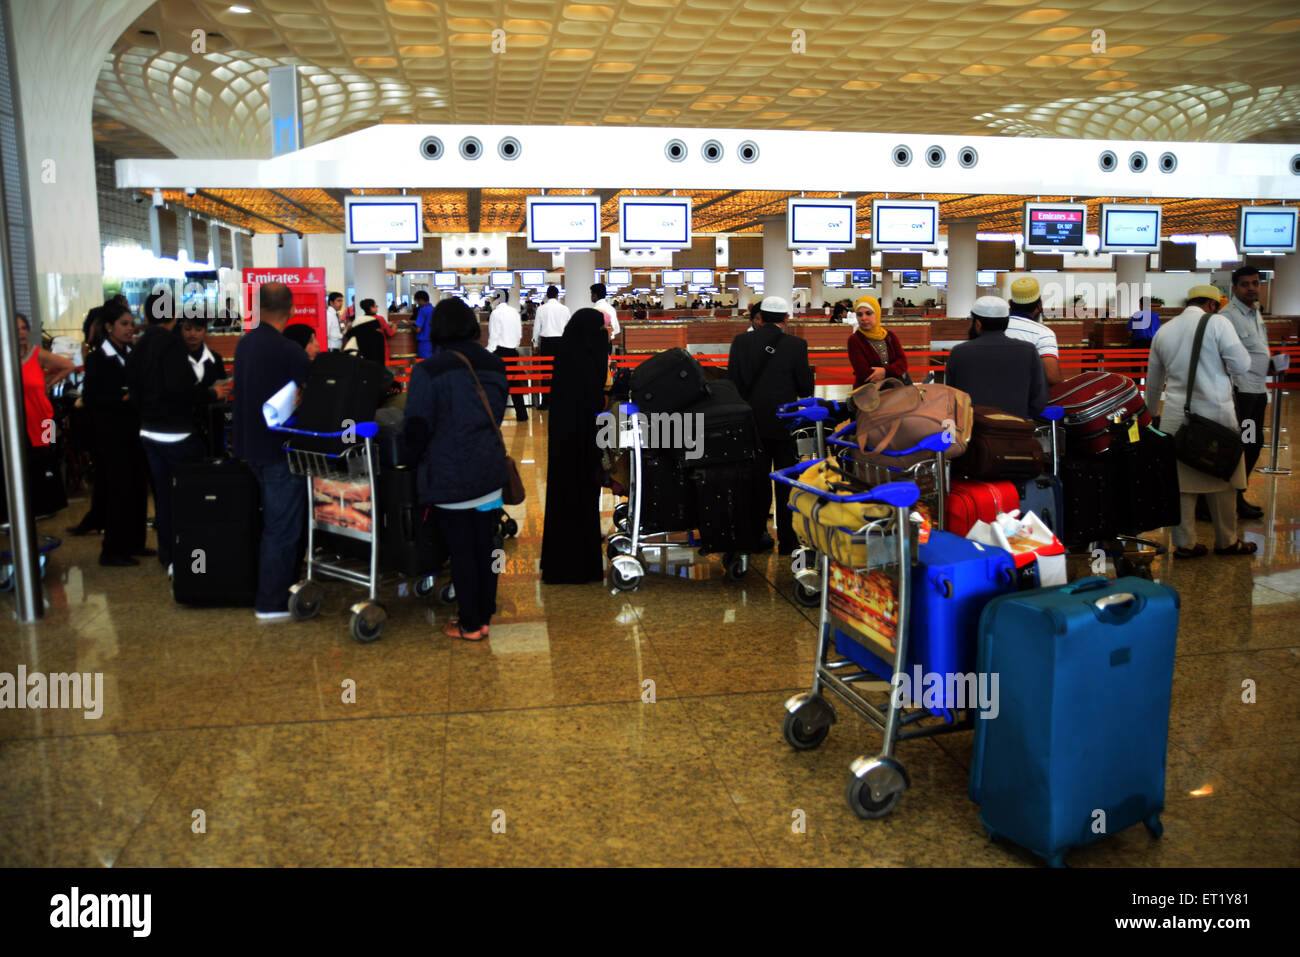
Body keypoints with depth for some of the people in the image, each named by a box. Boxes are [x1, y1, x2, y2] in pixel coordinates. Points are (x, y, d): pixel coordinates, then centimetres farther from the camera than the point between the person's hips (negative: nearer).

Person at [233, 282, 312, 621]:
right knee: (282, 527, 1)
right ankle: (272, 603, 6)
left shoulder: (244, 344, 5)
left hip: (251, 446, 8)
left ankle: (268, 590, 32)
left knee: (270, 522, 21)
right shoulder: (291, 353, -19)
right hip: (280, 450, -8)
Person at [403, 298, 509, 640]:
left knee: (461, 551, 6)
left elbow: (416, 427, -10)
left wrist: (418, 456, 9)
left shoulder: (428, 371, -13)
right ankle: (485, 615, 24)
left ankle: (470, 625, 15)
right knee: (484, 547, 14)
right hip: (490, 470, 5)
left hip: (450, 475, -5)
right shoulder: (494, 365, 3)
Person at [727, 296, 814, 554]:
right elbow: (806, 389, -6)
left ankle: (757, 535, 18)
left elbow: (732, 383, -1)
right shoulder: (796, 345, -9)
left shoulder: (741, 341, -3)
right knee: (786, 481, 8)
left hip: (752, 423, 2)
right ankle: (786, 539, 12)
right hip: (784, 423, -2)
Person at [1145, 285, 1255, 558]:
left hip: (1175, 417, 4)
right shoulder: (1217, 323, -6)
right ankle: (1226, 542, 20)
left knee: (1181, 481, 7)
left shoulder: (1163, 331, 10)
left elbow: (1153, 380, 19)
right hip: (1214, 414, -4)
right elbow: (1241, 364, -9)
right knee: (1221, 482, 9)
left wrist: (1150, 412, 31)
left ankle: (1184, 543, 11)